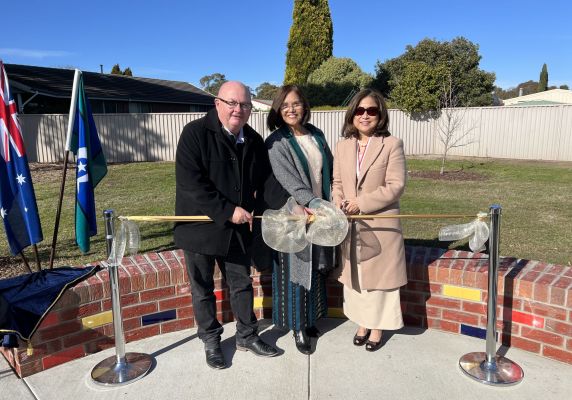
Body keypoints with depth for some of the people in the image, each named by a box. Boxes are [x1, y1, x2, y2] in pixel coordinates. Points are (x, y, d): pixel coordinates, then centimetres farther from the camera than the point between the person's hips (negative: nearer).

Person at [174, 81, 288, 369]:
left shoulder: (254, 141, 2)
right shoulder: (195, 133, -15)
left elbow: (263, 182, 7)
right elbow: (190, 183, -23)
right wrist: (228, 211, -23)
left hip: (238, 228, 5)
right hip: (200, 226, -4)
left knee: (242, 283, 16)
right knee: (203, 289, 12)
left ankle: (247, 336, 36)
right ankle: (211, 341, 33)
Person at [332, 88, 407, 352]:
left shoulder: (392, 144, -7)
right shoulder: (343, 145, 7)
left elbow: (396, 186, -13)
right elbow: (337, 181, 11)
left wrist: (361, 203, -18)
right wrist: (338, 200, -11)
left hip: (381, 225, -4)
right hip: (351, 226, 4)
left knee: (379, 276, 9)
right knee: (355, 275, 15)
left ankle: (377, 326, 28)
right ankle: (363, 322, 35)